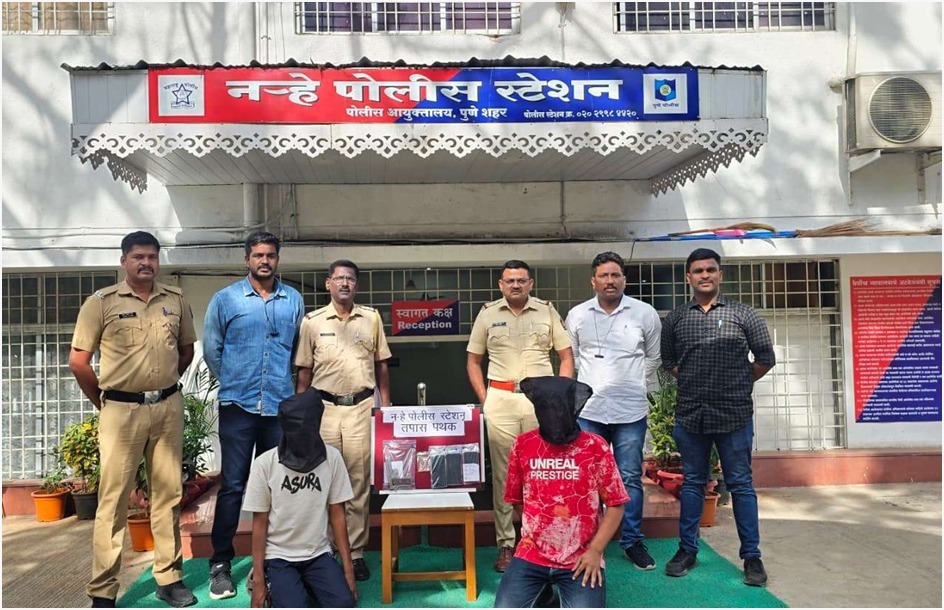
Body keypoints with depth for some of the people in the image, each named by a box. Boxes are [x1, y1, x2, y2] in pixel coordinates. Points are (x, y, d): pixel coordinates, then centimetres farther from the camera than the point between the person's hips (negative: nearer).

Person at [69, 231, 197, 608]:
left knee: (169, 494, 10)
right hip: (121, 410, -3)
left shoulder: (176, 300, 6)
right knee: (113, 499, 0)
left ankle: (169, 579, 22)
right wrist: (103, 403, 3)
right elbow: (78, 361, -1)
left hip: (168, 408, 3)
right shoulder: (102, 303, -3)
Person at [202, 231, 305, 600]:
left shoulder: (294, 300, 7)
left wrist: (284, 384, 12)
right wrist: (233, 384, 9)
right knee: (232, 486, 0)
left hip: (281, 407, 2)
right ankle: (220, 563, 12)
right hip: (238, 407, -2)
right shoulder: (225, 299, 1)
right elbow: (211, 350, 7)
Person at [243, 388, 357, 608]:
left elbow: (337, 515, 0)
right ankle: (276, 585, 6)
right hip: (278, 557, -2)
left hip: (318, 554, 2)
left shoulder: (332, 458, -6)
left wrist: (348, 568, -2)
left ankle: (306, 585, 7)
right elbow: (259, 523, -4)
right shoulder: (265, 464, -11)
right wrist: (258, 578, -5)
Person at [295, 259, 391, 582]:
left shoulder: (372, 318, 6)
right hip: (324, 407, 0)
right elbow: (304, 371, 6)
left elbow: (381, 365, 10)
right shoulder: (312, 322, 4)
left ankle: (356, 552, 15)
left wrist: (385, 406, 7)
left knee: (359, 481, 4)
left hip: (362, 407, 1)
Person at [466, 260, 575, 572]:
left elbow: (566, 356, 8)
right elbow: (473, 360, 10)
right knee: (502, 472, 3)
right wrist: (484, 399, 1)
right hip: (500, 399, 0)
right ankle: (505, 543, 12)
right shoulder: (487, 314, 6)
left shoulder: (547, 311, 6)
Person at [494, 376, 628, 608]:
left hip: (581, 559, -1)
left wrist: (595, 550, -9)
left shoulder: (596, 448, -6)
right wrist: (538, 529, 5)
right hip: (532, 555, 1)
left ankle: (565, 591, 9)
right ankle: (542, 590, 10)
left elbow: (615, 505, -2)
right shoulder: (522, 445, -1)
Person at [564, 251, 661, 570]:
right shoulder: (577, 315, 3)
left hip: (630, 411, -1)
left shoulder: (645, 313, 0)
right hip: (588, 410, 1)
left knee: (630, 478, 8)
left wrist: (637, 386, 12)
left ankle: (633, 541, 22)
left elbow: (653, 357, 11)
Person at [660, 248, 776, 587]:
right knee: (692, 483, 12)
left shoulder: (743, 315, 1)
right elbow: (668, 361, 16)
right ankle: (687, 550, 23)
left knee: (741, 485, 5)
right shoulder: (675, 320, 6)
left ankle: (752, 556, 17)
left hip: (734, 415, -2)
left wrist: (740, 383, 7)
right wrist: (693, 382, 8)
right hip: (690, 415, 2)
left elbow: (765, 358, 6)